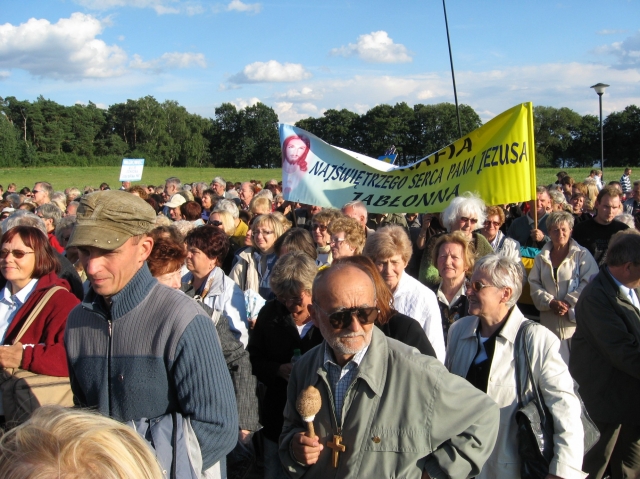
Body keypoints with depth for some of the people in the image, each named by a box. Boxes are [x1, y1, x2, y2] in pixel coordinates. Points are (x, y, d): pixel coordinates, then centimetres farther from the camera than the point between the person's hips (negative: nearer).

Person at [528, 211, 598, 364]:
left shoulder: (582, 255, 1)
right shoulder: (541, 258, 14)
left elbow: (589, 282, -9)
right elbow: (534, 285, 7)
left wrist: (568, 302, -15)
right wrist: (551, 302, -10)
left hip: (576, 320, -3)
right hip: (550, 321, 4)